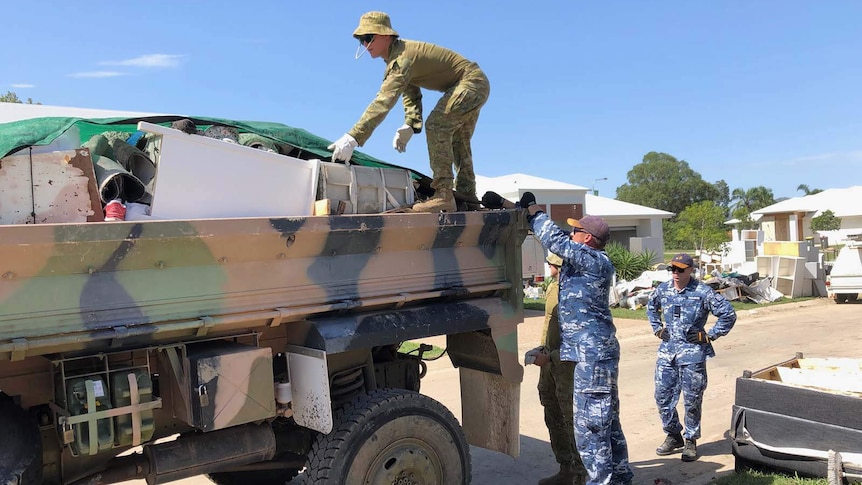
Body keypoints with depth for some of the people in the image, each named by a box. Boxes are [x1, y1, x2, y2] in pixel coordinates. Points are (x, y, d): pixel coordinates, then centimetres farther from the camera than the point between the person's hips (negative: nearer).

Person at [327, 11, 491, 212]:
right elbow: (411, 93, 11)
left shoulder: (402, 58, -28)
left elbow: (384, 101, -39)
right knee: (457, 141, 17)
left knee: (436, 125, -23)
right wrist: (410, 125, -6)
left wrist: (352, 138, -44)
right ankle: (467, 197, 26)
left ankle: (444, 196, -23)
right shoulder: (398, 55, 4)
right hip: (474, 84, 11)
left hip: (471, 82, -11)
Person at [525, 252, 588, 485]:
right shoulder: (553, 286, 8)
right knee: (553, 418, 17)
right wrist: (542, 348, 12)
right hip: (550, 362, 10)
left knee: (571, 419, 1)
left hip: (568, 363, -9)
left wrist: (551, 357, -21)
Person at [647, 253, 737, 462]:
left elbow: (728, 314, -5)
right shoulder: (663, 289, 5)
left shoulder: (703, 292, -9)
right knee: (662, 396, 7)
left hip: (692, 353, -4)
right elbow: (651, 307, 26)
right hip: (667, 351, 5)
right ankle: (673, 435, 26)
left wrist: (709, 335, -6)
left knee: (692, 400, 3)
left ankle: (690, 441, 19)